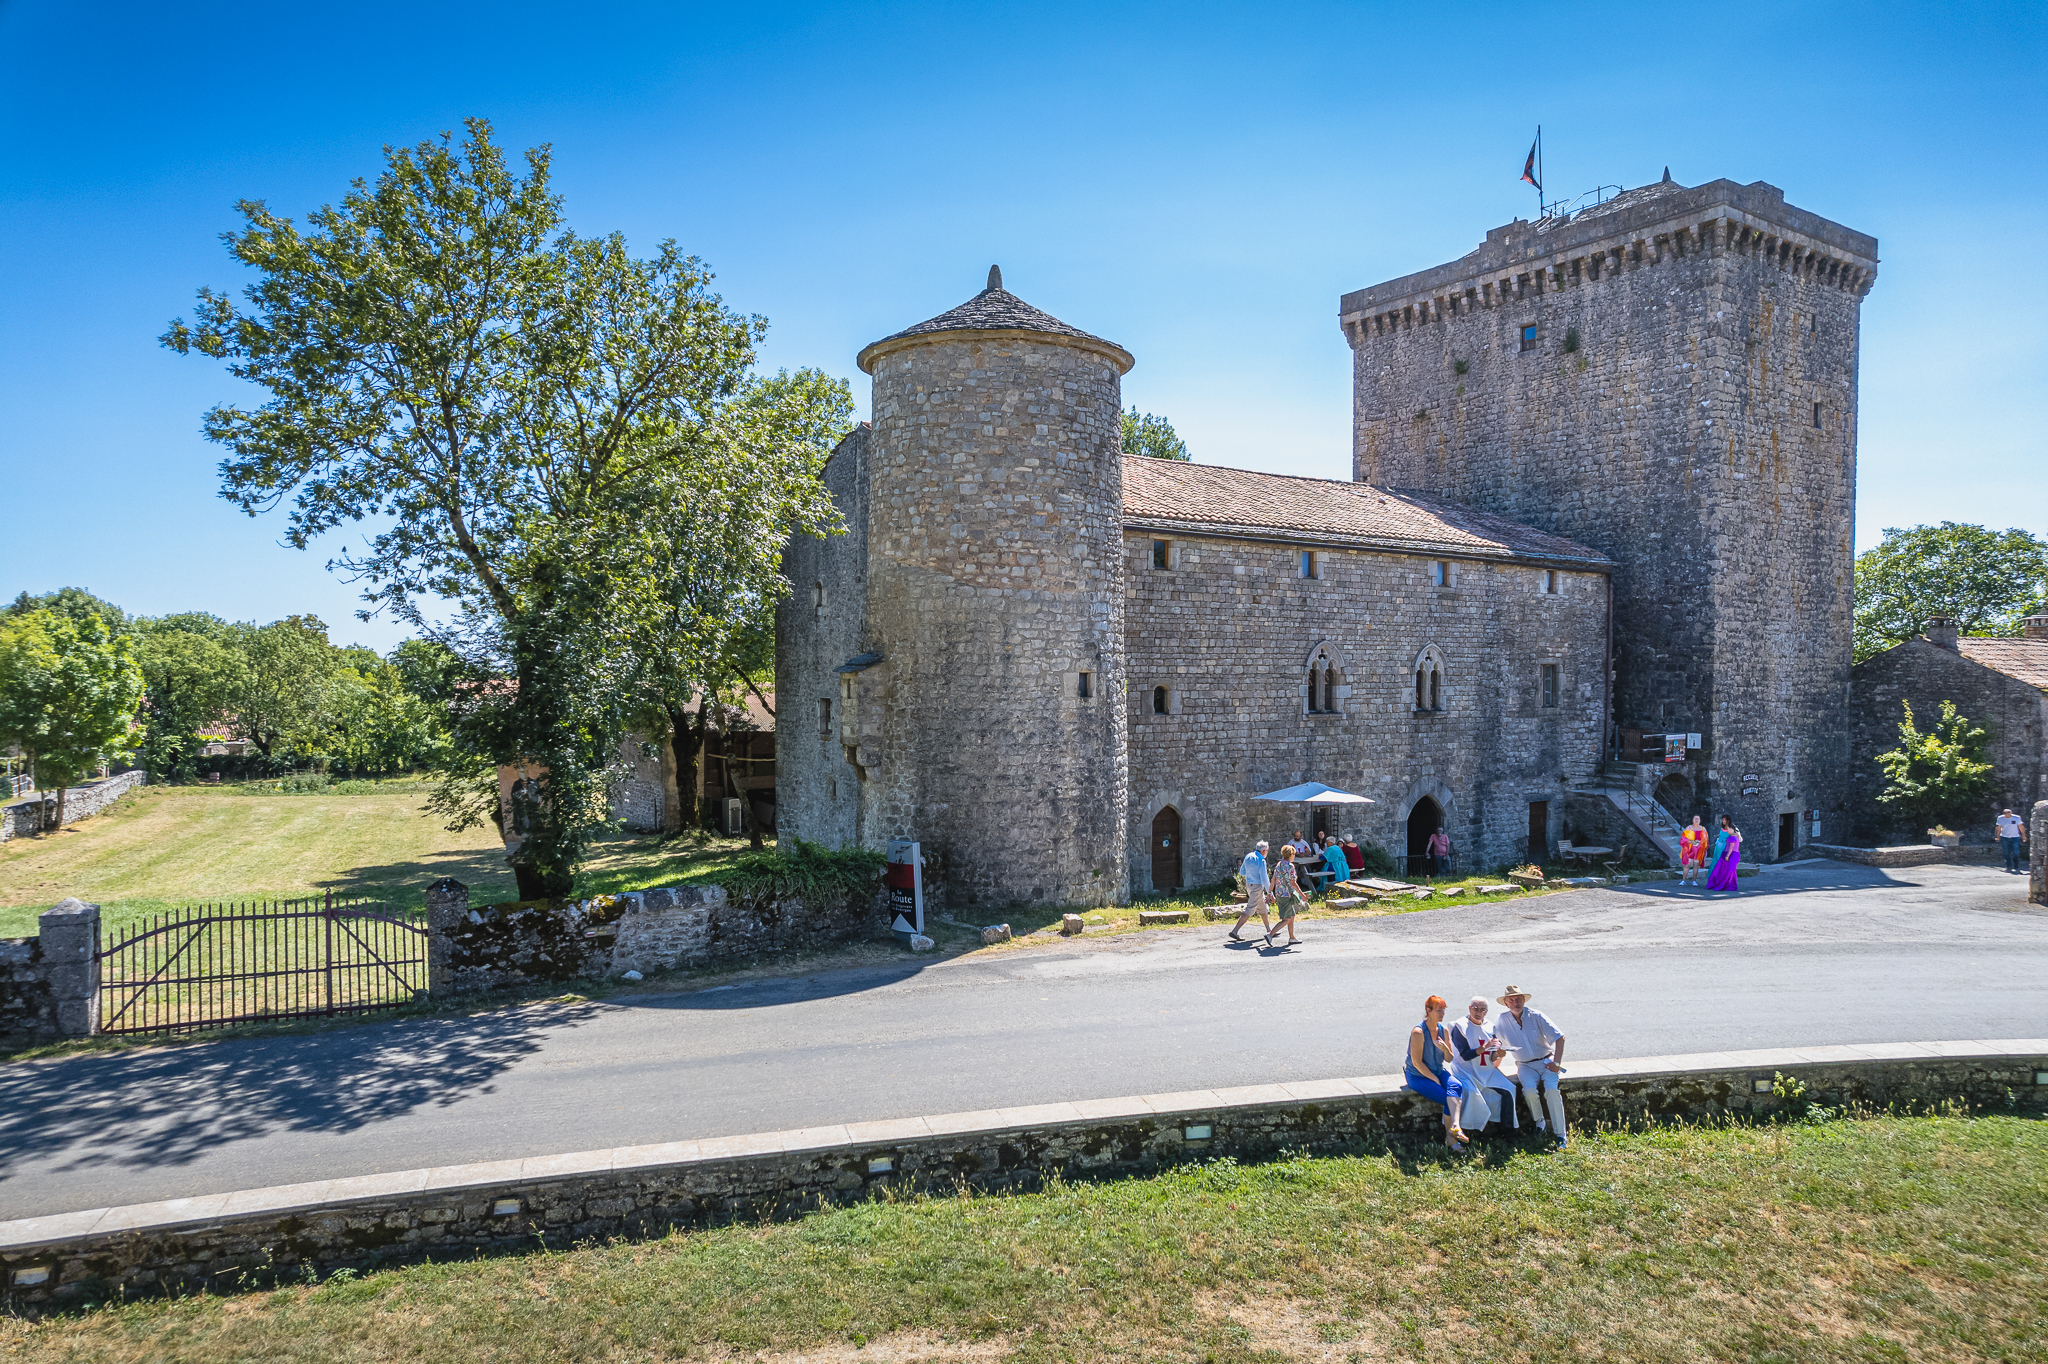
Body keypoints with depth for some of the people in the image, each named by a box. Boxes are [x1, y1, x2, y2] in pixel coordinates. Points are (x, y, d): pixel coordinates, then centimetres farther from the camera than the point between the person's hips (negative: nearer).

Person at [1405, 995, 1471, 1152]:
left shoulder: (1443, 1030, 4)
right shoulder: (1418, 1032, -17)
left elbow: (1450, 1059, 9)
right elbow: (1417, 1062, -16)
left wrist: (1445, 1048, -13)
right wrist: (1435, 1079, -15)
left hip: (1438, 1072, 6)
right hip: (1418, 1076, -6)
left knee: (1456, 1086, -27)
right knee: (1449, 1098, -23)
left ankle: (1455, 1126, -41)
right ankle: (1450, 1138, -9)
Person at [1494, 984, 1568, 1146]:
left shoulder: (1535, 1016, -5)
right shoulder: (1502, 1021, -1)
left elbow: (1559, 1037, -5)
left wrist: (1557, 1062, -15)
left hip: (1546, 1061, -1)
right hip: (1525, 1065, 1)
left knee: (1551, 1089, -29)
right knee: (1529, 1089, -30)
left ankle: (1559, 1134, -20)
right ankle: (1539, 1122, -4)